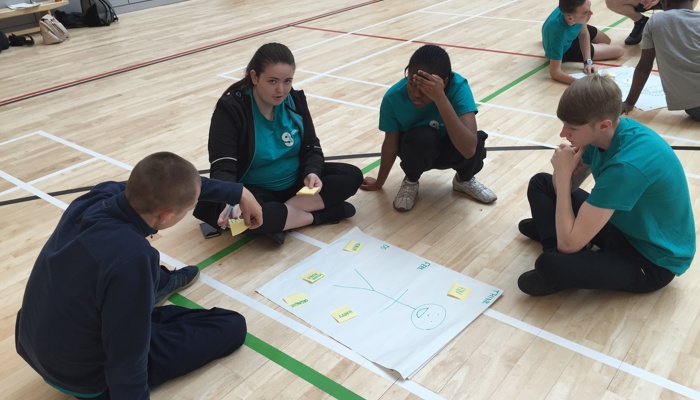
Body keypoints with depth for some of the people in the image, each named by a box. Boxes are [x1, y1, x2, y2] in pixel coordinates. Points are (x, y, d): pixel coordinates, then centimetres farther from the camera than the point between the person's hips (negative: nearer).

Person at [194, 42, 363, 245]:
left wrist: (312, 172, -22)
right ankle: (317, 215, -17)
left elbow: (312, 147, 2)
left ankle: (280, 217, -21)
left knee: (352, 175, -12)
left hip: (295, 183, 5)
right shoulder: (230, 108, -18)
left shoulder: (295, 100, -3)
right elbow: (223, 168, -25)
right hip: (255, 190, -5)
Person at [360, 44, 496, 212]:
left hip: (450, 149, 0)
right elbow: (390, 145, -12)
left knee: (476, 143, -33)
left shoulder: (458, 88, -33)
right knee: (422, 137, -35)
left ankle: (464, 180, 4)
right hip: (417, 152, 0)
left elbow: (468, 149, -45)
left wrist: (440, 98, -52)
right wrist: (379, 183, 1)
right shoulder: (394, 97, -28)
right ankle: (410, 182, 0)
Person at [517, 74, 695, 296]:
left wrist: (563, 173, -28)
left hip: (653, 260, -8)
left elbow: (569, 243, -35)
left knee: (550, 265, -33)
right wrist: (564, 172, -23)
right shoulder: (604, 134, -11)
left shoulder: (626, 166, -37)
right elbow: (564, 188, 1)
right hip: (623, 222, 8)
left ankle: (558, 274, -3)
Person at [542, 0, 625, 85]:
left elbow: (583, 33, -13)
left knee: (606, 41, 32)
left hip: (573, 33, 5)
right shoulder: (558, 33, -49)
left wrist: (588, 61, -23)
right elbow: (555, 72, -46)